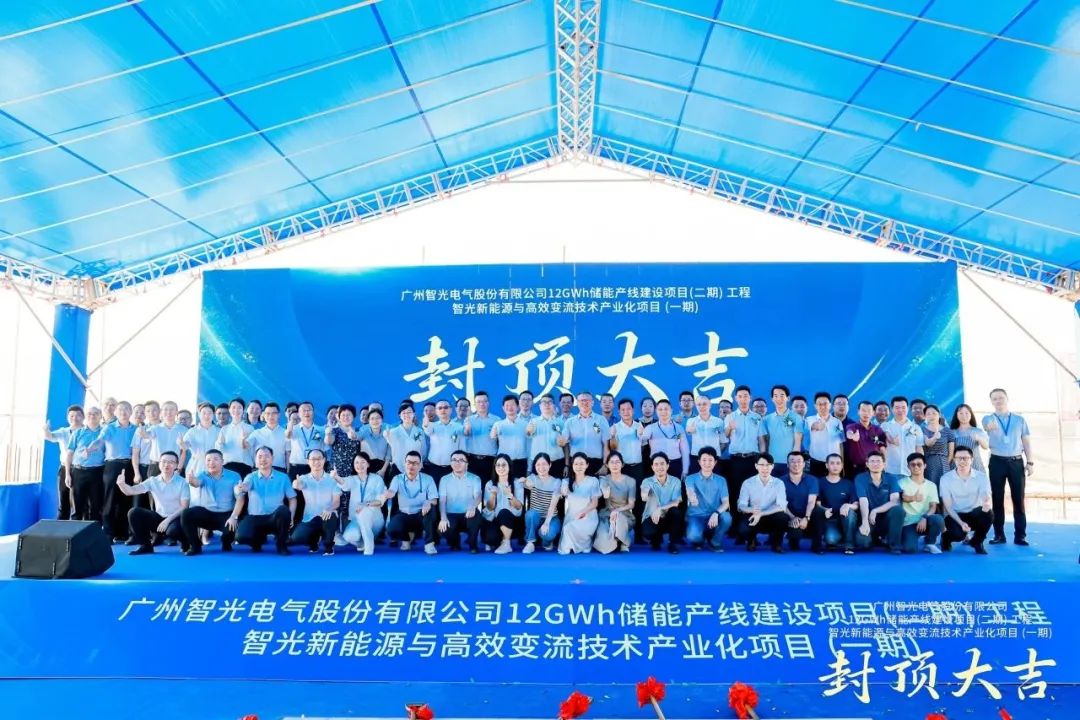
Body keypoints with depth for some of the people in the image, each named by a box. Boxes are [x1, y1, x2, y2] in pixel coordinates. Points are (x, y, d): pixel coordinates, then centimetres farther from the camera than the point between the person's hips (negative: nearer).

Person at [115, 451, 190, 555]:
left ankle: (184, 541, 2)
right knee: (134, 512, -16)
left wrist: (168, 520, -22)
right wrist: (121, 484, -30)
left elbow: (184, 507, -12)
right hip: (159, 517, 5)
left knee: (173, 530, -38)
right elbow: (131, 491, -9)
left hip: (176, 518, -5)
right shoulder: (153, 481, 1)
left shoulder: (182, 483, -10)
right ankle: (146, 546, 1)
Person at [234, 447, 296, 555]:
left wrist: (291, 516, -12)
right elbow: (245, 485, -22)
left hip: (275, 518, -1)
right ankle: (259, 539, 12)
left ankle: (282, 545, -11)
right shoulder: (251, 477, 2)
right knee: (241, 537, -28)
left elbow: (292, 498, 5)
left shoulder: (283, 477, 4)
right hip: (254, 518, 1)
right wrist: (240, 489, -48)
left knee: (283, 510, -35)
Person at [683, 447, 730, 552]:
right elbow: (690, 492, -24)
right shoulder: (691, 479, -1)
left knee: (726, 517, -32)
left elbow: (725, 502, -4)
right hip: (696, 516, -2)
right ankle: (699, 540, 9)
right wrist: (692, 496, -51)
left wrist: (716, 513, -26)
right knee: (692, 537, -33)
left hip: (713, 517, 2)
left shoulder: (721, 480, 6)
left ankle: (714, 542, 0)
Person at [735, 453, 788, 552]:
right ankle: (751, 541, 8)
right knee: (743, 530, -33)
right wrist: (752, 510, -36)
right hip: (753, 517, -1)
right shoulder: (747, 483, -6)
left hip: (771, 519, 1)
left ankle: (776, 543, 0)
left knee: (783, 517, -32)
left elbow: (781, 506, -18)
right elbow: (741, 506, -12)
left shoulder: (779, 483, -6)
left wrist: (761, 514, -31)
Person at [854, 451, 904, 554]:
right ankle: (875, 538, 12)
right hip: (869, 519, -1)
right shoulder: (860, 479, -6)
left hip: (886, 518, 1)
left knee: (898, 509, -32)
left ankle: (894, 545, -12)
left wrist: (875, 511, -26)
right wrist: (865, 522, -34)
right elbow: (863, 502, -18)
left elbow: (895, 501, -16)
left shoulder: (892, 478, -3)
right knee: (861, 541, -29)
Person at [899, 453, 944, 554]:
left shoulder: (931, 485, 10)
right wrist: (913, 498, -44)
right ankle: (906, 537, 12)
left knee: (938, 519, -32)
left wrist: (924, 518, -21)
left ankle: (929, 544, -3)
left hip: (924, 521, 3)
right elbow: (903, 497, -20)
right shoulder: (903, 483, 2)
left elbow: (933, 507, -1)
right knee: (909, 549, -27)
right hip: (908, 523, -3)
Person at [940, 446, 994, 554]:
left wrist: (988, 505, -47)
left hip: (975, 514, 2)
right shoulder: (946, 478, -10)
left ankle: (977, 542, -3)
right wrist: (961, 523, -27)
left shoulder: (982, 477, -7)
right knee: (958, 533, -34)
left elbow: (988, 500, -21)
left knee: (988, 513, -31)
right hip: (955, 516, -2)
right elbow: (948, 507, -11)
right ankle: (947, 538, 7)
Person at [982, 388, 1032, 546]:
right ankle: (999, 535, 10)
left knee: (1018, 499, 3)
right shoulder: (988, 418, 1)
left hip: (1017, 462, 1)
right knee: (997, 499, 3)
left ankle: (1020, 535, 9)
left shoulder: (1020, 419, 7)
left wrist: (1030, 462, -1)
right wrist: (990, 427, -49)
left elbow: (1026, 441, 8)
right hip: (997, 462, -1)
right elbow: (988, 426, -24)